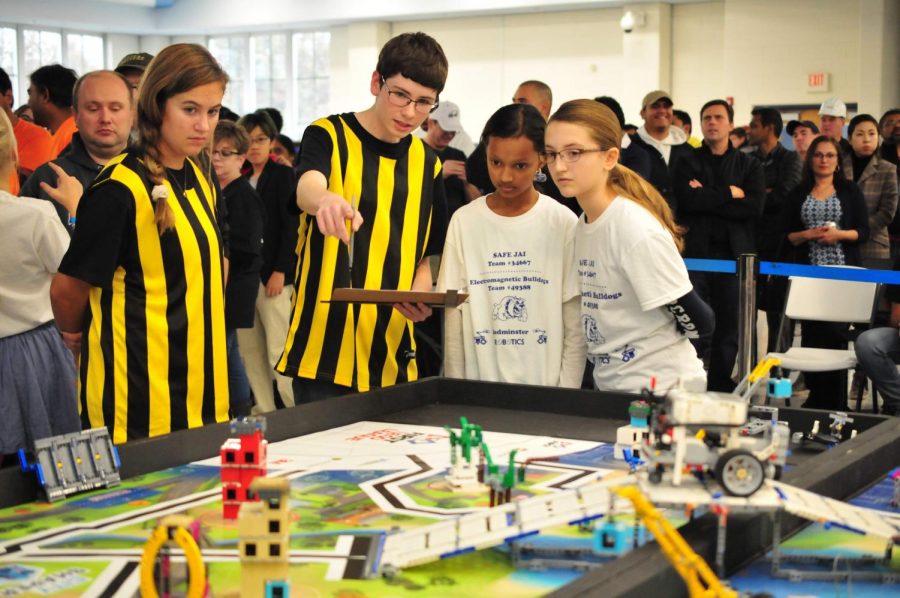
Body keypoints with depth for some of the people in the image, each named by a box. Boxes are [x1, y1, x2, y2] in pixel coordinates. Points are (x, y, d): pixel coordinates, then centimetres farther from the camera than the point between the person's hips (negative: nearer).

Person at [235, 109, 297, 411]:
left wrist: (280, 271, -12)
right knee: (250, 349, 5)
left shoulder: (283, 175, 1)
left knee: (278, 348, -9)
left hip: (271, 273, -5)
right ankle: (265, 410, 10)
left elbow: (290, 226, -5)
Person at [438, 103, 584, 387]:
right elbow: (454, 316, 2)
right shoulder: (463, 222, 0)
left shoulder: (564, 223, -4)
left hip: (546, 386, -1)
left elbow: (575, 327, -2)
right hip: (479, 386, 1)